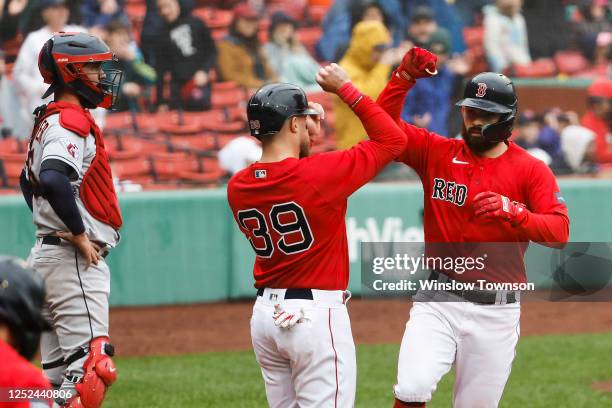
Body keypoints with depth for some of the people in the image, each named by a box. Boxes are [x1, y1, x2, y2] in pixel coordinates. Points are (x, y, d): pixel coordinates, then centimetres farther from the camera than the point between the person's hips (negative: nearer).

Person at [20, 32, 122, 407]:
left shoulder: (49, 119, 17)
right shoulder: (72, 120, -14)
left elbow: (30, 180, 30)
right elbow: (53, 180, -31)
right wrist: (79, 234, -20)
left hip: (46, 254, 10)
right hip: (75, 261, -10)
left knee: (57, 373, 11)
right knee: (91, 365, -14)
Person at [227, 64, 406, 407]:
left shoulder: (237, 188, 1)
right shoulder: (320, 173, -16)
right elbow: (393, 140, -7)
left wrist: (306, 132, 17)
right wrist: (346, 89, -2)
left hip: (265, 313, 7)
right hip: (316, 314, -7)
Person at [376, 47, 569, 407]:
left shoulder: (532, 170, -1)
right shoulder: (436, 152, 5)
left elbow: (559, 232, -13)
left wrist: (513, 212, -31)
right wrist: (406, 76, -12)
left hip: (497, 310, 0)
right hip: (439, 299, 0)